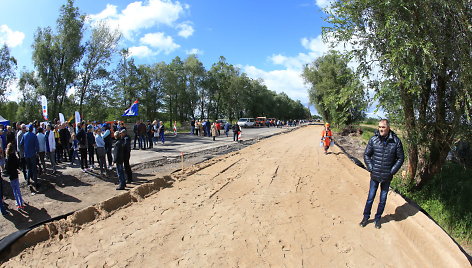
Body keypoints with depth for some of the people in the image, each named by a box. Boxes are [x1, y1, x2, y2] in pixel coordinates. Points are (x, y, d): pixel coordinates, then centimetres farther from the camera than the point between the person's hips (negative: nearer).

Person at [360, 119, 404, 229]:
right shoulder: (373, 139, -8)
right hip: (374, 175, 0)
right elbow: (366, 155, 1)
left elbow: (400, 158, 0)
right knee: (370, 197, 10)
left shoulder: (396, 141, -9)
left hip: (387, 177, 0)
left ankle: (378, 218, 31)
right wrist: (371, 169, -7)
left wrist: (392, 171, -6)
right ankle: (366, 217, 26)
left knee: (383, 199, 13)